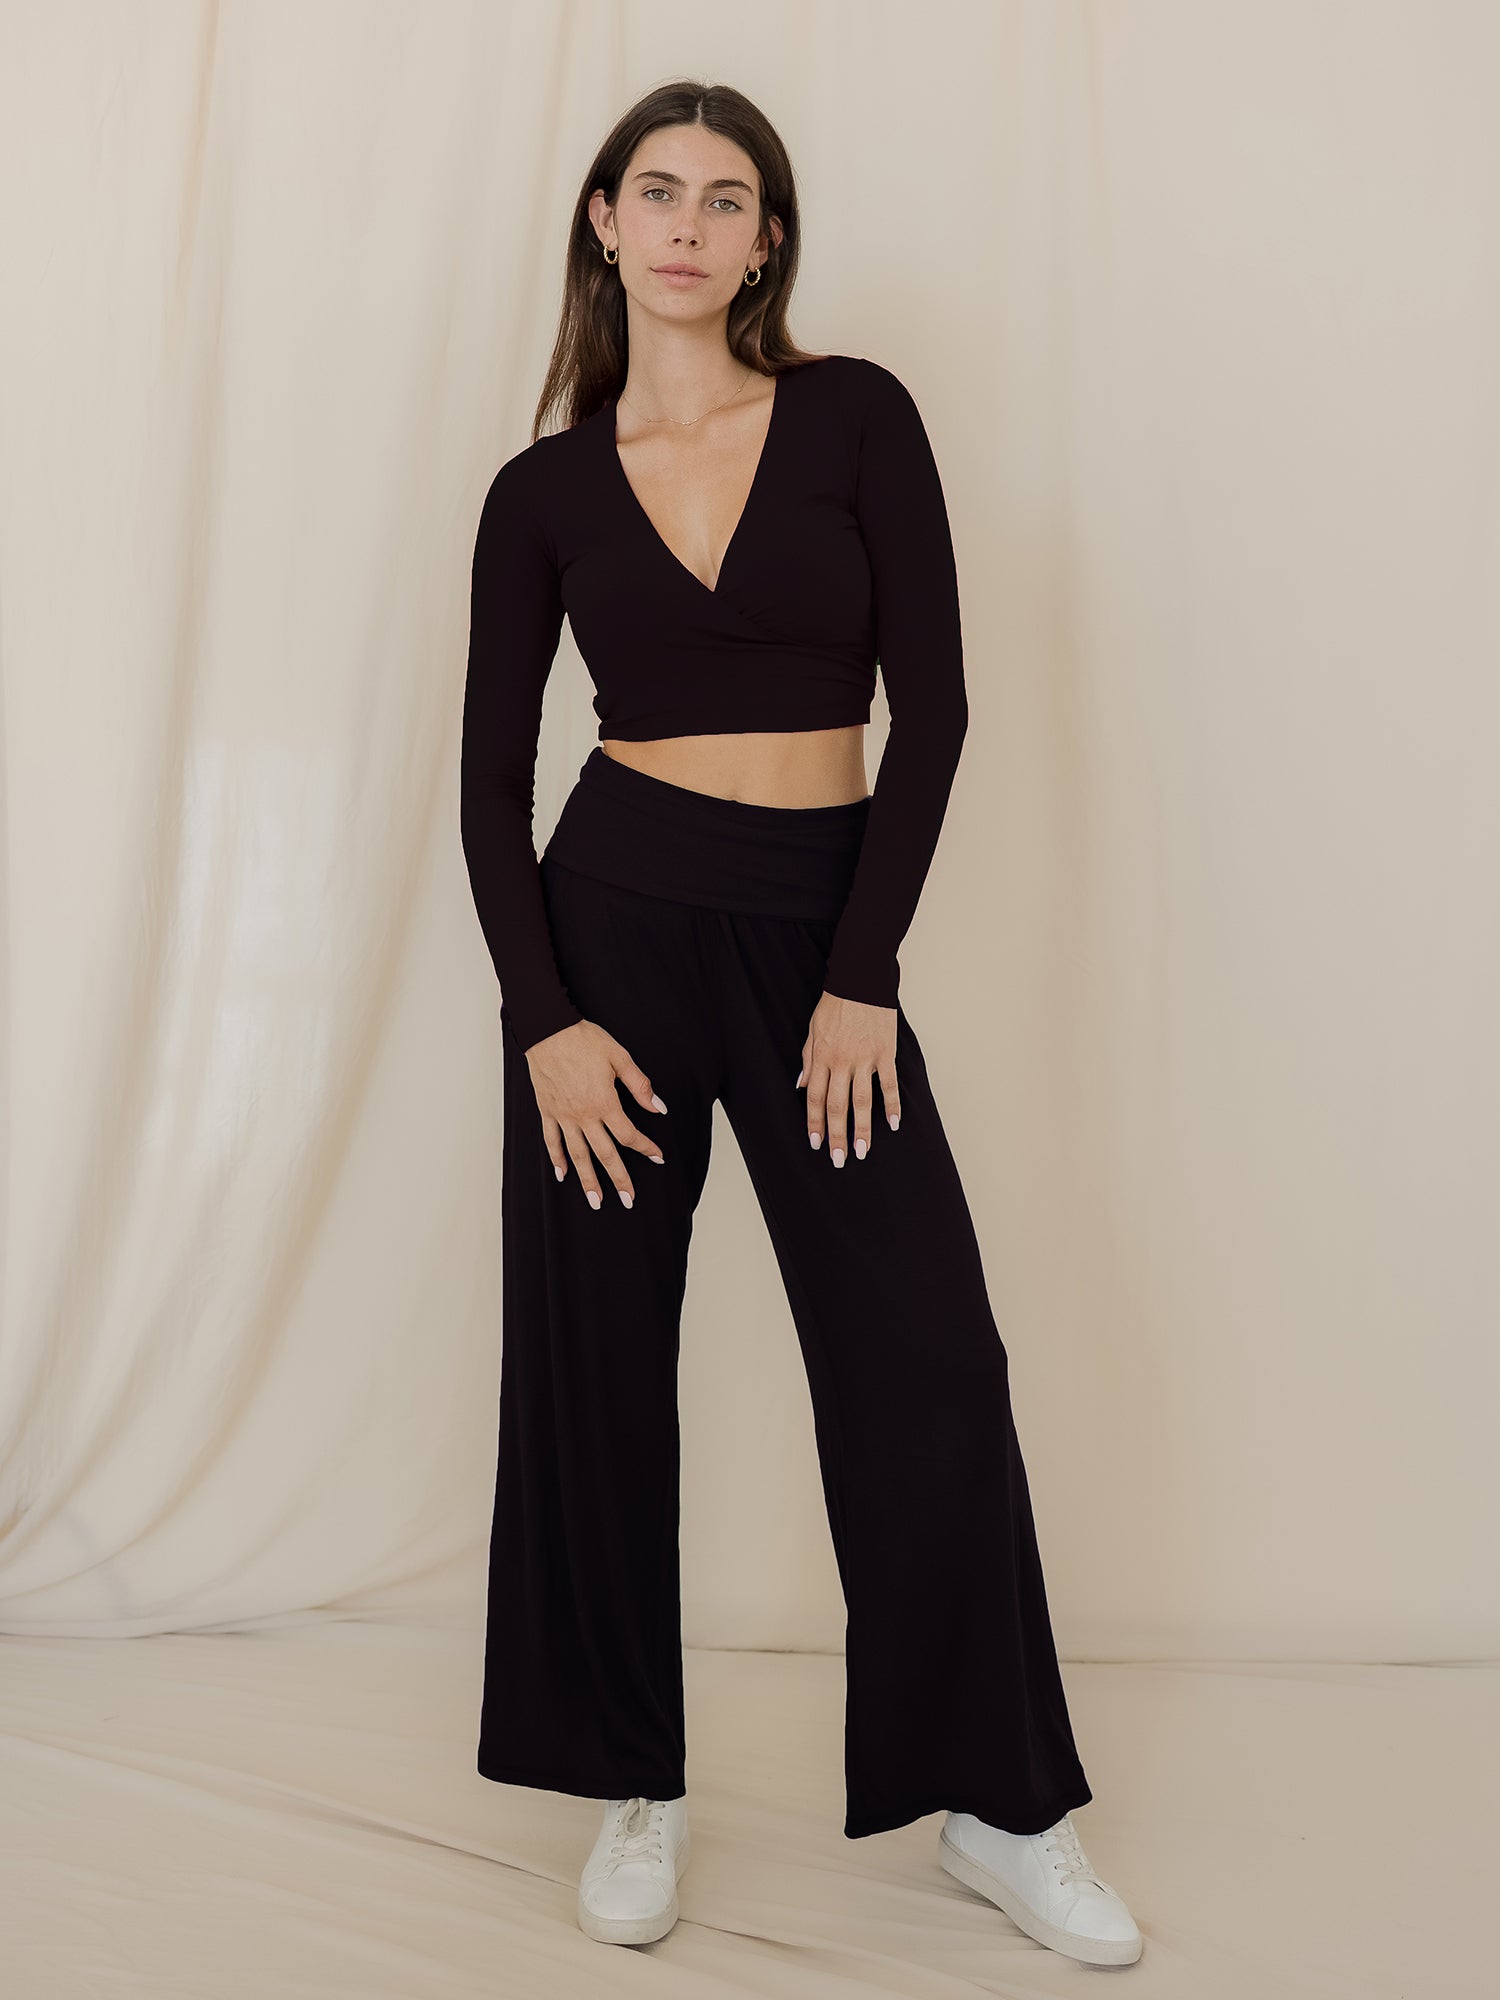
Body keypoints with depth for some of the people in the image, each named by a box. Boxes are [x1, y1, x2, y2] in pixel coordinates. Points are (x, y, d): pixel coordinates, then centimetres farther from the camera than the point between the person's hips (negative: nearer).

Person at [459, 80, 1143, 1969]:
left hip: (820, 932, 0)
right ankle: (636, 1783, 26)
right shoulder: (543, 489, 5)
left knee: (928, 1368, -1)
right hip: (615, 919, 1)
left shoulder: (856, 414, 2)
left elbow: (930, 701, -3)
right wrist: (544, 1020, -8)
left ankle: (998, 1798, 20)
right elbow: (492, 772, 3)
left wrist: (864, 978, -9)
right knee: (595, 1359, 5)